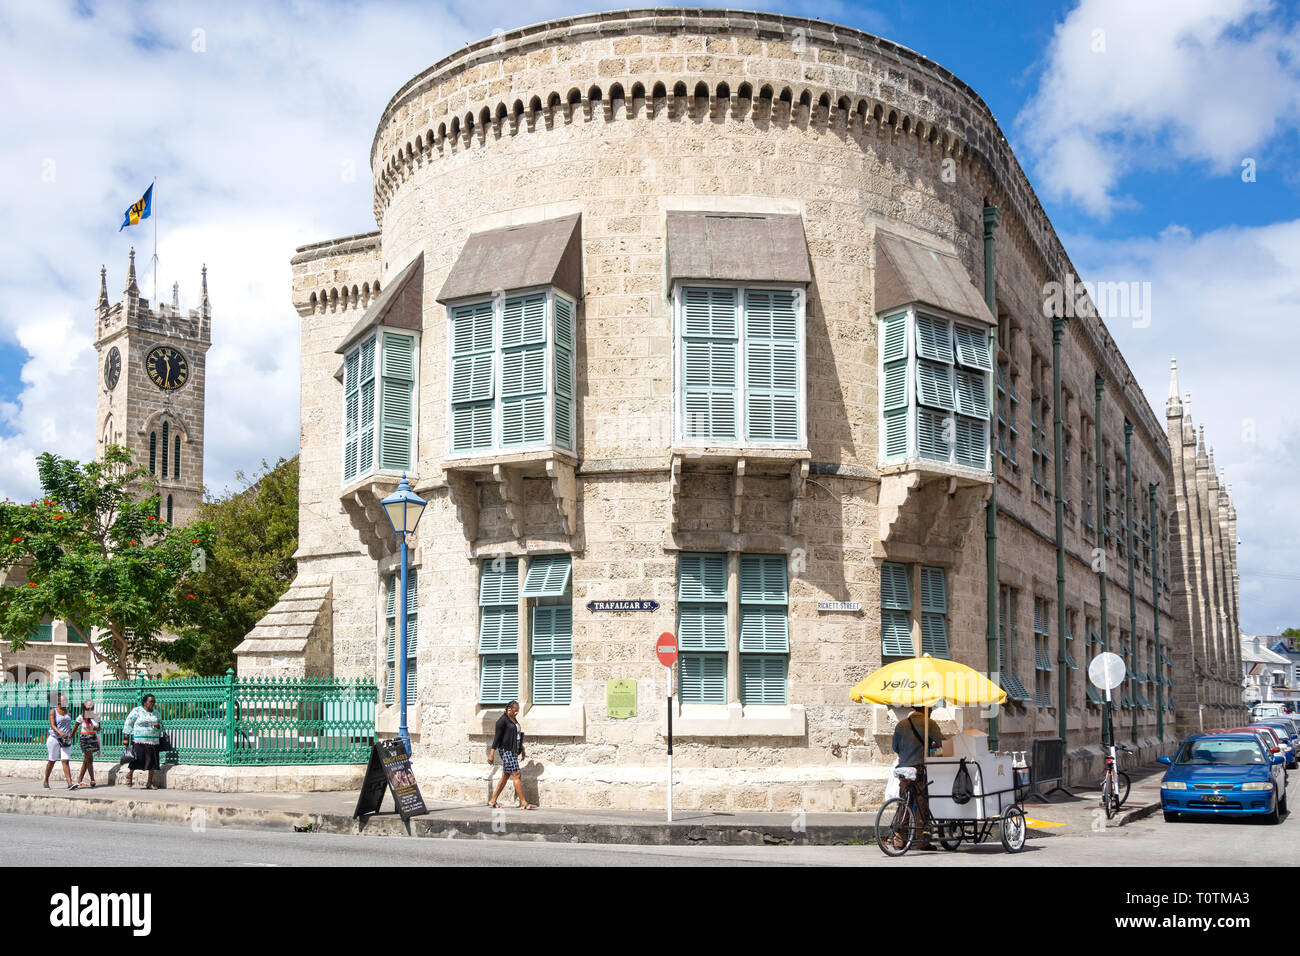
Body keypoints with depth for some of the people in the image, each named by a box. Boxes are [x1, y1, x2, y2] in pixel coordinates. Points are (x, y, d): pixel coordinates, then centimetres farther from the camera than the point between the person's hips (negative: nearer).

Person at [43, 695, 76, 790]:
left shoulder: (68, 712, 12)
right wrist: (60, 733, -31)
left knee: (65, 761, -6)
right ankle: (46, 782, 25)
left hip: (66, 740, 3)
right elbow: (52, 725, -16)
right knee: (52, 761, 7)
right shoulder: (53, 711, -4)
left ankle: (70, 783, -17)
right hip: (54, 738, -3)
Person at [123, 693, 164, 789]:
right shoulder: (137, 711, -1)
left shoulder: (156, 713, 15)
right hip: (139, 741, -5)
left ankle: (149, 783, 9)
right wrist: (126, 738, -6)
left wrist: (158, 726, -2)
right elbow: (128, 724, -1)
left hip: (153, 741, 5)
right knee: (137, 759, -10)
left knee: (152, 762, 0)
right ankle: (130, 774, 19)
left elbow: (161, 725, 23)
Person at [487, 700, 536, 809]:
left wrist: (522, 749, 26)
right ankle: (523, 803, -11)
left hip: (514, 751, 9)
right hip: (506, 750, -9)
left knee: (505, 776, 11)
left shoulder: (514, 719, 16)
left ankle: (492, 801, 17)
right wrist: (492, 754, -16)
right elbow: (497, 737, -14)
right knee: (516, 775, -11)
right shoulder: (502, 720, -11)